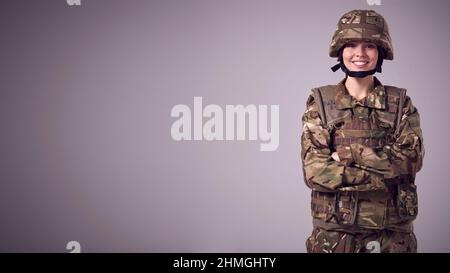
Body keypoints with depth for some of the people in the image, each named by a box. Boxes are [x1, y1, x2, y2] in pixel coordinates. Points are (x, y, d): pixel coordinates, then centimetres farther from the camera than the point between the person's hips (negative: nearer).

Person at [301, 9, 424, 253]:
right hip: (334, 231, -1)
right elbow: (314, 170, -12)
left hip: (392, 233, 1)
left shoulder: (400, 103, 2)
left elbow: (411, 159, -12)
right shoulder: (320, 102, -2)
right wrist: (387, 172, -17)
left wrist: (349, 153, -18)